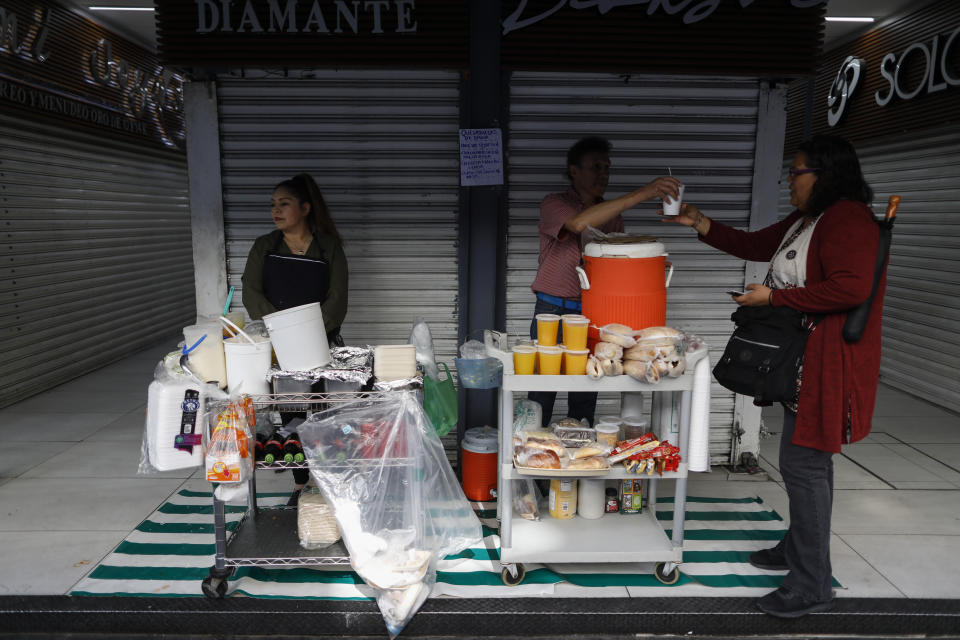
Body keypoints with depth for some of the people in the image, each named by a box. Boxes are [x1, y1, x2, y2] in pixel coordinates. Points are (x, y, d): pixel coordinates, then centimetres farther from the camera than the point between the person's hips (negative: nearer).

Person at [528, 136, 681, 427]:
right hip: (553, 311, -4)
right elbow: (579, 223, -28)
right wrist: (641, 194, -32)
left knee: (585, 400, 9)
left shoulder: (612, 213, 12)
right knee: (541, 394, 3)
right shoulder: (554, 204, -5)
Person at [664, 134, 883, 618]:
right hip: (801, 363, 11)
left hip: (828, 367, -11)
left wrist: (773, 296, -20)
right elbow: (754, 245, 23)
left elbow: (851, 289, -27)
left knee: (802, 465, -7)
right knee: (809, 460, 19)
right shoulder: (804, 221, 15)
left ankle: (811, 586, 5)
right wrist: (699, 223, 15)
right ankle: (799, 548, 35)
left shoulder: (848, 220, -16)